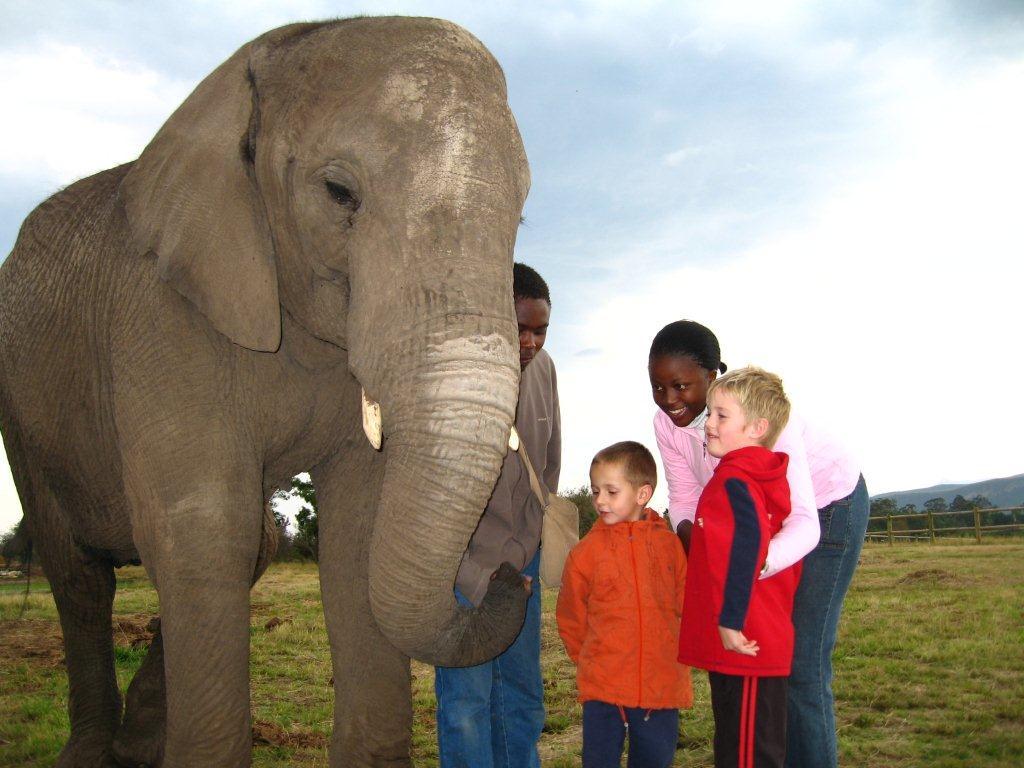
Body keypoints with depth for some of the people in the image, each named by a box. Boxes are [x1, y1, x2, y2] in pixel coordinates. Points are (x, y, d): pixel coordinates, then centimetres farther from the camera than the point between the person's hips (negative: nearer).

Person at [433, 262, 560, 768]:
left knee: (523, 695, 13)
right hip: (459, 559, -6)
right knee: (467, 698, -9)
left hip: (522, 556, 6)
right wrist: (479, 581, -23)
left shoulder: (542, 368, -1)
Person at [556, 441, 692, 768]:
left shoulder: (669, 545, 3)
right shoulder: (586, 551, -2)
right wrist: (591, 661, 8)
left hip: (662, 689, 2)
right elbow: (571, 619, 6)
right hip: (602, 690, -1)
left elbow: (685, 607, 12)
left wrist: (671, 658, 11)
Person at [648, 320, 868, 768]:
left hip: (826, 506, -6)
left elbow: (804, 524, -42)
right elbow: (685, 500, -6)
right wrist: (687, 529, -30)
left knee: (801, 661, -10)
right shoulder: (668, 423, -18)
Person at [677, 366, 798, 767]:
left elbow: (748, 541, -31)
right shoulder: (769, 481, 16)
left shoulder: (733, 479, -15)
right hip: (768, 644, 10)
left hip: (741, 647, -10)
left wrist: (730, 619, -29)